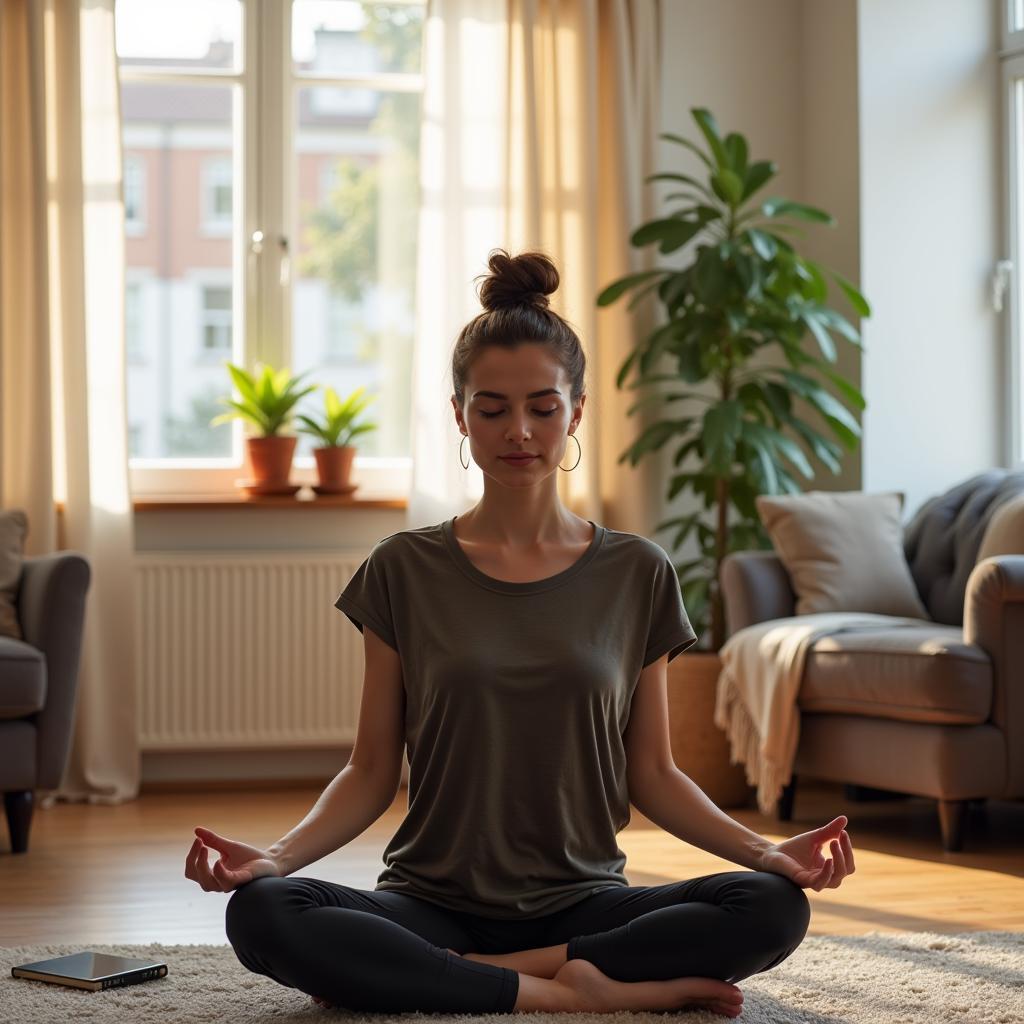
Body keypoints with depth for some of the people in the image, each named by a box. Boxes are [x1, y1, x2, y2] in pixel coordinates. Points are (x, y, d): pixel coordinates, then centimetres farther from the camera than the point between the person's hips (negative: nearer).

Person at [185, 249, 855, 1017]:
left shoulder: (637, 574, 6)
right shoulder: (405, 571, 4)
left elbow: (651, 772, 7)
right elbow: (373, 769, 3)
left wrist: (765, 850, -8)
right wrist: (277, 855, -14)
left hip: (581, 902, 1)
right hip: (434, 902, -1)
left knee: (775, 908, -27)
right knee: (262, 913, -30)